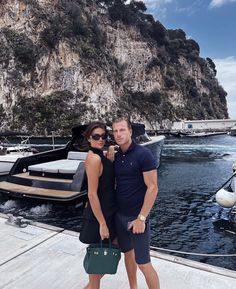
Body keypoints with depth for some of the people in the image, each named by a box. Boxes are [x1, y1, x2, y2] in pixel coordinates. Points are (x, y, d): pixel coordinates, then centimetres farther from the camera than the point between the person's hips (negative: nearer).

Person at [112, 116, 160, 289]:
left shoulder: (143, 154, -15)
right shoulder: (115, 156, 2)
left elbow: (152, 188, -17)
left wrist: (141, 218, -17)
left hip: (137, 216, -6)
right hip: (119, 214, 6)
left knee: (143, 263, 4)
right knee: (128, 253, 21)